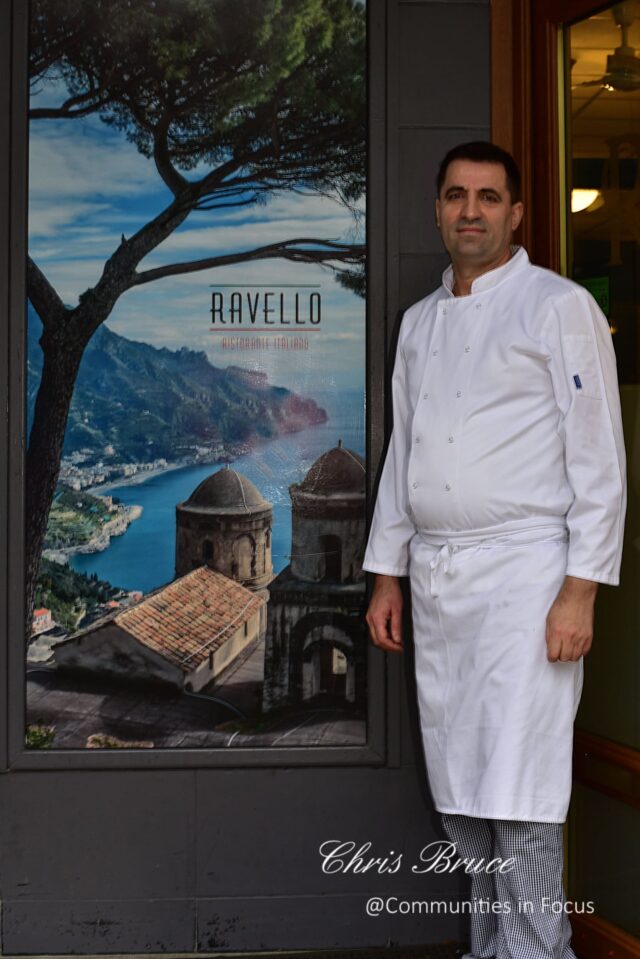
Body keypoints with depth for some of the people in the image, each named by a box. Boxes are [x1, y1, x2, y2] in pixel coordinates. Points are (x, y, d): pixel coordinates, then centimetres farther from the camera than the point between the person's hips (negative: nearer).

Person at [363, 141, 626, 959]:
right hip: (436, 579, 6)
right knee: (460, 797, 10)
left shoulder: (559, 307, -2)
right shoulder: (419, 322, 16)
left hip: (524, 573, -6)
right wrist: (386, 574, 14)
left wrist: (581, 589, -14)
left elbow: (599, 456, -7)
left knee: (518, 797, -9)